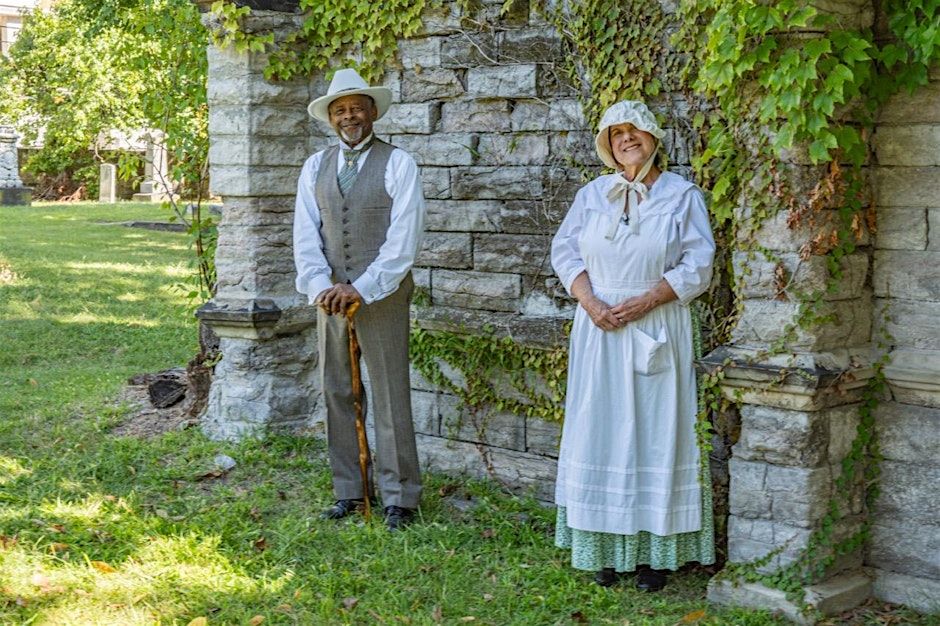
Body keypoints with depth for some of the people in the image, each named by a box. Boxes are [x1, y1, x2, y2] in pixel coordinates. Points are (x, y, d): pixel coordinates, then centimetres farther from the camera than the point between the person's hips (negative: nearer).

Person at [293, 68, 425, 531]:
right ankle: (349, 491, 18)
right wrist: (320, 286, -11)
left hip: (382, 295, -5)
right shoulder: (315, 167, 11)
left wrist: (361, 289, -16)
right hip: (329, 296, 5)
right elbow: (306, 234, 5)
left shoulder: (398, 164, -3)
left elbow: (403, 238, -10)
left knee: (391, 395, -3)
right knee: (336, 393, 8)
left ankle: (398, 496, 6)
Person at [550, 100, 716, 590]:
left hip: (657, 329, -3)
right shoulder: (592, 195, 10)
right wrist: (590, 302, -9)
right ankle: (607, 548, 9)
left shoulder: (682, 195, 1)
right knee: (601, 431, 2)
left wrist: (644, 302, -14)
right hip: (598, 328, 3)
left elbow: (697, 264, -5)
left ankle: (654, 552, 4)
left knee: (656, 433, -1)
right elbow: (565, 249, 8)